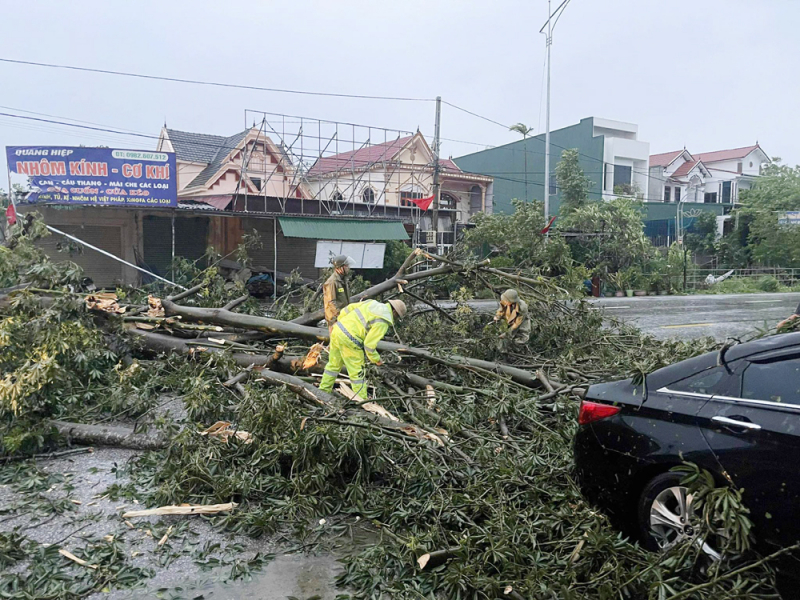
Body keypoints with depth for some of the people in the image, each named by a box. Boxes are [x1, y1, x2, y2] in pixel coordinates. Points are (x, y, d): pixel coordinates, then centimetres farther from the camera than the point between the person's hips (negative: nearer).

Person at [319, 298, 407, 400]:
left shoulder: (372, 303, 13)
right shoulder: (383, 322, -10)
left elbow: (347, 309, 14)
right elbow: (369, 343, -13)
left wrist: (340, 321, 25)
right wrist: (376, 359, 2)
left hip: (337, 330, 9)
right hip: (349, 341, -8)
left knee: (334, 364, 25)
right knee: (357, 373, 4)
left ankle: (323, 390, 38)